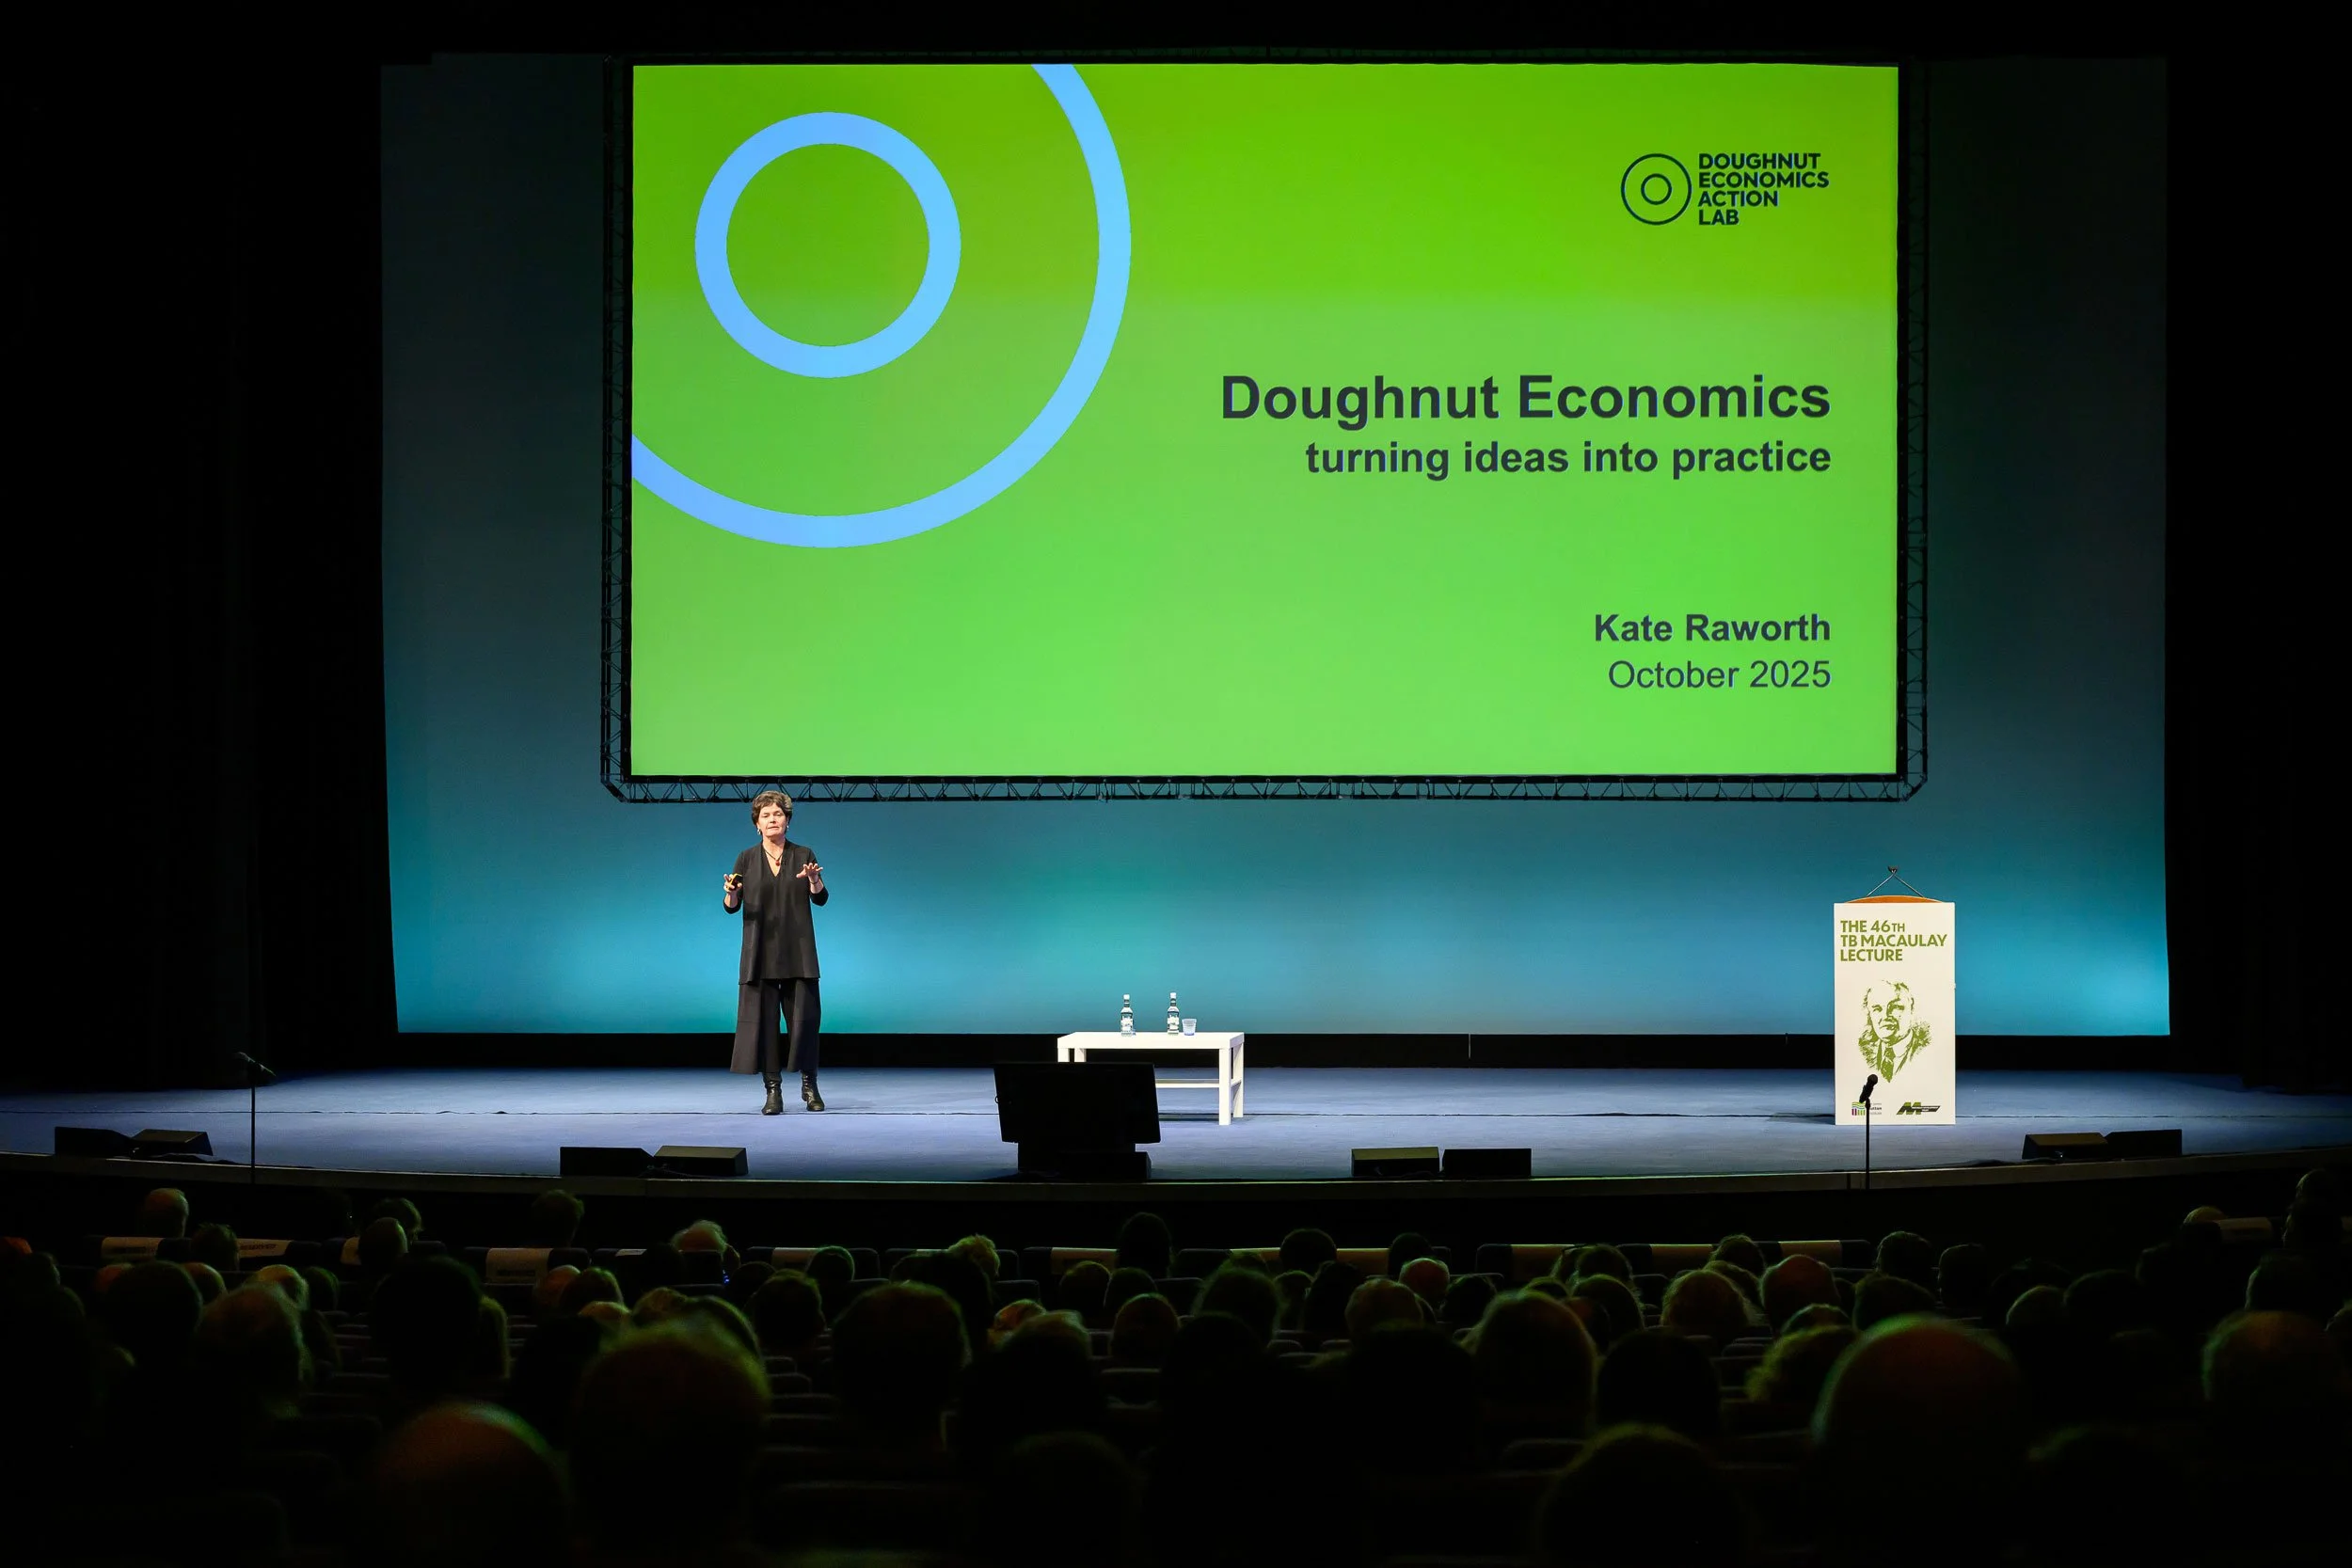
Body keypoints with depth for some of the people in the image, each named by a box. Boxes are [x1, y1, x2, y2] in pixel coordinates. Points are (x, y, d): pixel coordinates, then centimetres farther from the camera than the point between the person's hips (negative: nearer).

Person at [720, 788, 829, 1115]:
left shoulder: (804, 855, 5)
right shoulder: (747, 859, 5)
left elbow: (821, 898, -3)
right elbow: (732, 907, 2)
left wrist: (814, 880, -24)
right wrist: (730, 893, -20)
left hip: (798, 952, 0)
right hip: (761, 953, 0)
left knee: (804, 1016, -2)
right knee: (764, 1019, -4)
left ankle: (809, 1086, 13)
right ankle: (773, 1091, 0)